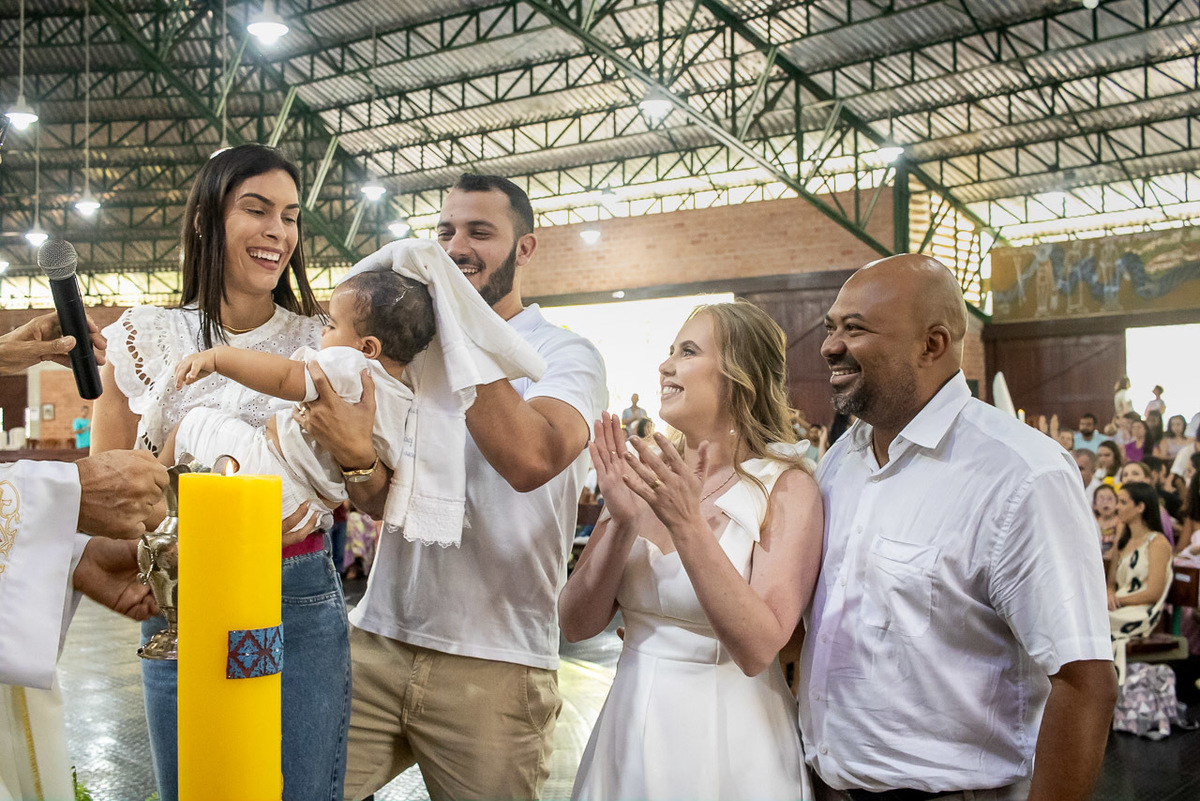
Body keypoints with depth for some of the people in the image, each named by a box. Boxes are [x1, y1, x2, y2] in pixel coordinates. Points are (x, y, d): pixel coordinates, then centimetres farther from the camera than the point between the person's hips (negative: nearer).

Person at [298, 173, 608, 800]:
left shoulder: (564, 355, -5)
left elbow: (531, 459, -28)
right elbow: (381, 502, 2)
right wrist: (357, 457, -22)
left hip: (493, 664, -4)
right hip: (377, 640, 4)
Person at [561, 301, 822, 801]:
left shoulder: (785, 487, -12)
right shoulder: (647, 475, -1)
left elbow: (758, 648, -22)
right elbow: (576, 625, -3)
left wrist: (687, 523, -28)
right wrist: (622, 523, -18)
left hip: (727, 739, -4)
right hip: (630, 727, 4)